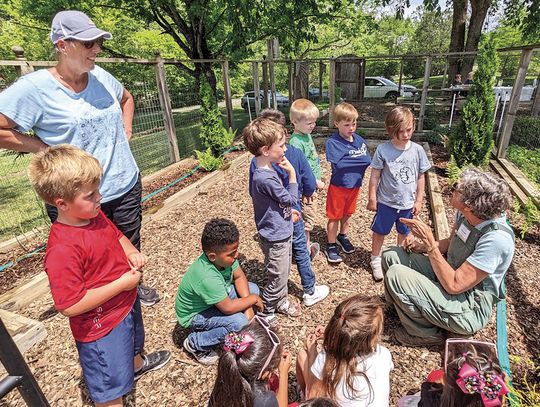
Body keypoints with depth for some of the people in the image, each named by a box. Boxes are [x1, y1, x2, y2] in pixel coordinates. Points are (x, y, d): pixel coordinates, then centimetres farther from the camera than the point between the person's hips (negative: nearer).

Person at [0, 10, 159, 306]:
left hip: (126, 186, 5)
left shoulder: (101, 76, 2)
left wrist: (125, 128, 9)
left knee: (131, 248, 22)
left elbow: (126, 98, 22)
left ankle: (133, 285, 49)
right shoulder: (34, 88, -14)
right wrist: (46, 149, -14)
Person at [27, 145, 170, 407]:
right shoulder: (63, 249, -34)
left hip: (127, 303, 9)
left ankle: (137, 364, 72)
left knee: (132, 344, 40)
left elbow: (117, 235, 12)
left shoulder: (95, 215, -8)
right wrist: (122, 283, -29)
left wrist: (132, 253, -9)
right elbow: (69, 306, -33)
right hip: (102, 327, -9)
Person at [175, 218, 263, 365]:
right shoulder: (207, 277, -40)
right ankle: (195, 343, -3)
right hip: (194, 315, -7)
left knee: (253, 289, -1)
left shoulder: (225, 256, -21)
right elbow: (228, 307, -32)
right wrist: (253, 299, -18)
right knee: (240, 322, -26)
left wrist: (248, 306, -17)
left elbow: (240, 277, -7)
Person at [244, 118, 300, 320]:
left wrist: (288, 211, 8)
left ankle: (280, 301, 48)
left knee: (283, 272, 26)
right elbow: (291, 199, -18)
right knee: (278, 278, 9)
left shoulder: (267, 170, 0)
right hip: (275, 237, -9)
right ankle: (265, 314, 30)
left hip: (281, 232, 9)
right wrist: (292, 173, -14)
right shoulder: (265, 178, -31)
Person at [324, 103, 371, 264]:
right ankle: (331, 246, 24)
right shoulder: (332, 142, -18)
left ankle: (342, 237, 45)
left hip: (355, 185, 5)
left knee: (347, 214, 22)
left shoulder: (359, 140, -1)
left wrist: (349, 159, -21)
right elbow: (338, 164, -29)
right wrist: (358, 159, -19)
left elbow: (368, 160, -7)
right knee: (335, 217, 8)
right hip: (338, 186, -5)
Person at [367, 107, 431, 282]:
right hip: (386, 202, -2)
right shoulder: (383, 149, -15)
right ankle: (376, 260, 35)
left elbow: (421, 177, 2)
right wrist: (372, 198, -6)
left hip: (408, 203, 3)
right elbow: (375, 175, -8)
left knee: (404, 233, 21)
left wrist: (419, 200, 2)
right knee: (379, 232, 13)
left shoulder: (417, 150, -7)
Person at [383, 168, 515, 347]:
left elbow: (454, 285, -29)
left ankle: (426, 333, 3)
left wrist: (430, 243, -27)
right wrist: (423, 246, -7)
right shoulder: (464, 214, -8)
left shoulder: (496, 238, -30)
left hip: (470, 310, -7)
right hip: (451, 277, 8)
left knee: (395, 275, -24)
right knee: (391, 256, -2)